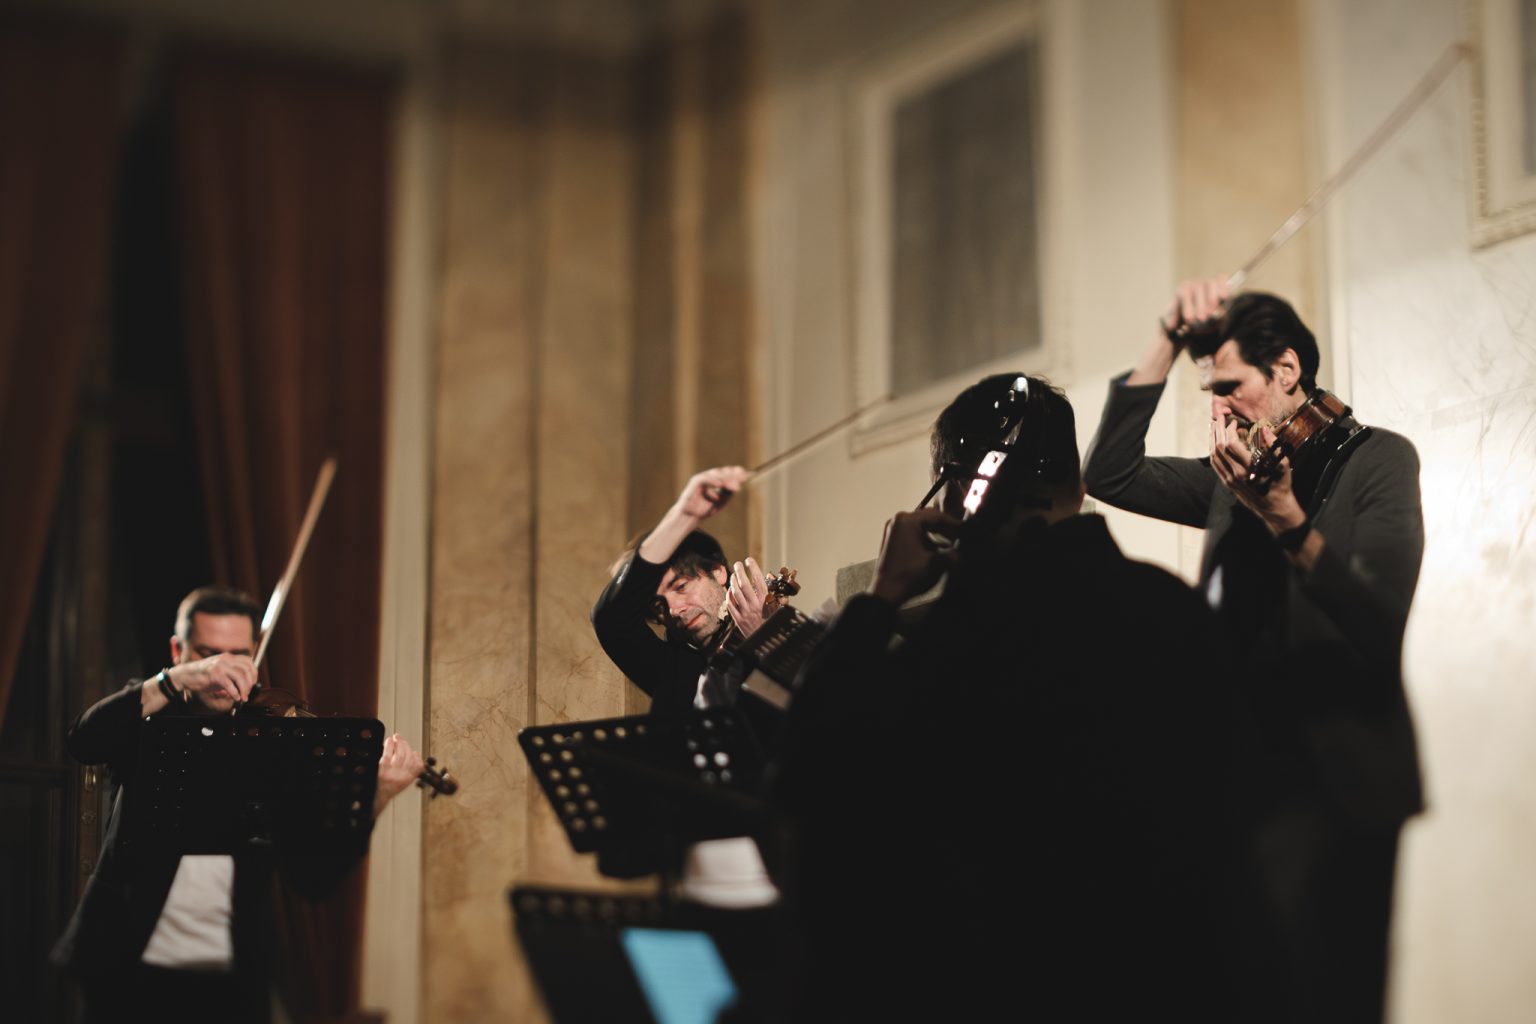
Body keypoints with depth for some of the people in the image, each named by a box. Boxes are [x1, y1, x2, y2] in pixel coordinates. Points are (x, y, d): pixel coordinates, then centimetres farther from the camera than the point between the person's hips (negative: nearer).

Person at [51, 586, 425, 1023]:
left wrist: (376, 799, -19)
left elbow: (315, 878, -4)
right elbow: (82, 741, -18)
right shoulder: (150, 718, 6)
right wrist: (178, 679, -29)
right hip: (129, 970, 0)